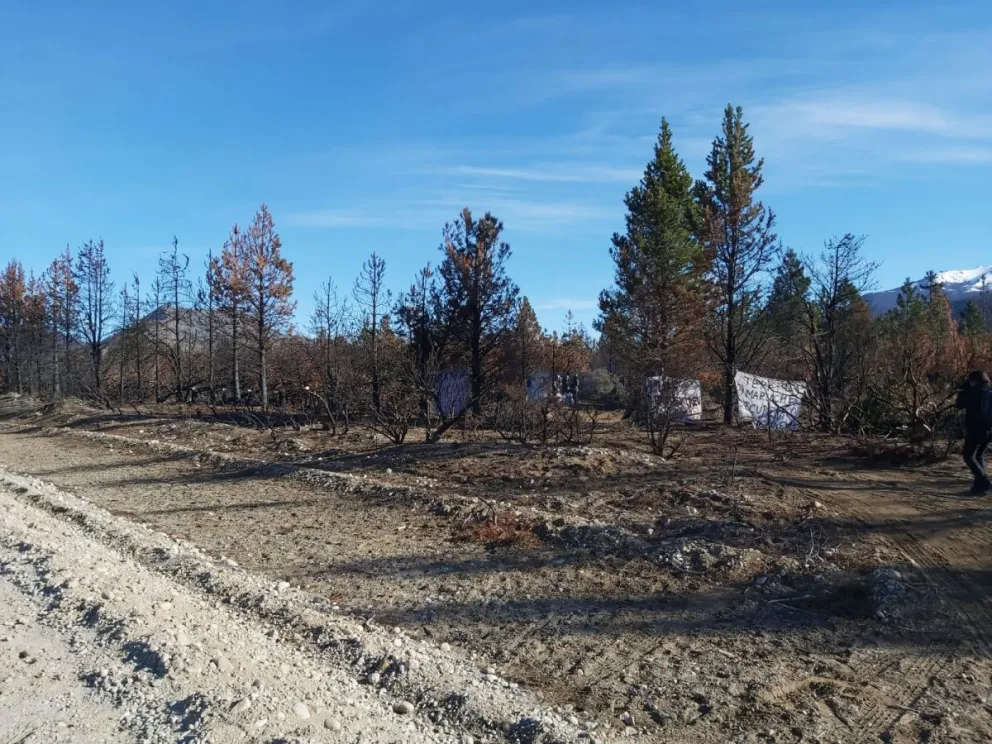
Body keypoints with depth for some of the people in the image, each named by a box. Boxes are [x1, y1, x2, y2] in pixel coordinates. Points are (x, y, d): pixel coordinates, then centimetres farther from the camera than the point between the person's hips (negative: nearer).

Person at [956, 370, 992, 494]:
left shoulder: (974, 391, -9)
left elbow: (959, 405, 2)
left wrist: (964, 388, 9)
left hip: (975, 430, -6)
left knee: (969, 457, 2)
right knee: (979, 456, 19)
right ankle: (980, 484, 16)